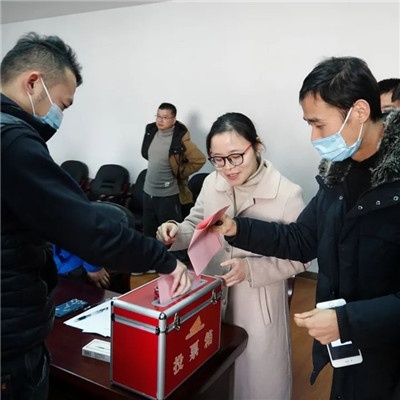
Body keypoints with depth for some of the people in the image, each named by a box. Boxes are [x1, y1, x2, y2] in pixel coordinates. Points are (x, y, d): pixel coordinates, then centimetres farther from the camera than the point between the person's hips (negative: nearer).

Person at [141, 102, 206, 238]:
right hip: (148, 192, 6)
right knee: (148, 232, 18)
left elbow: (199, 160, -17)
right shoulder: (151, 132, 1)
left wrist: (180, 173, -11)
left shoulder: (180, 140, -18)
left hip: (169, 195, -6)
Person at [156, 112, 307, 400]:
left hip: (258, 307, -4)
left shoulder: (288, 194, -20)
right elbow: (196, 227, 5)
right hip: (212, 298, 4)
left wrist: (251, 269, -26)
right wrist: (177, 232, -18)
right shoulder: (211, 183, -7)